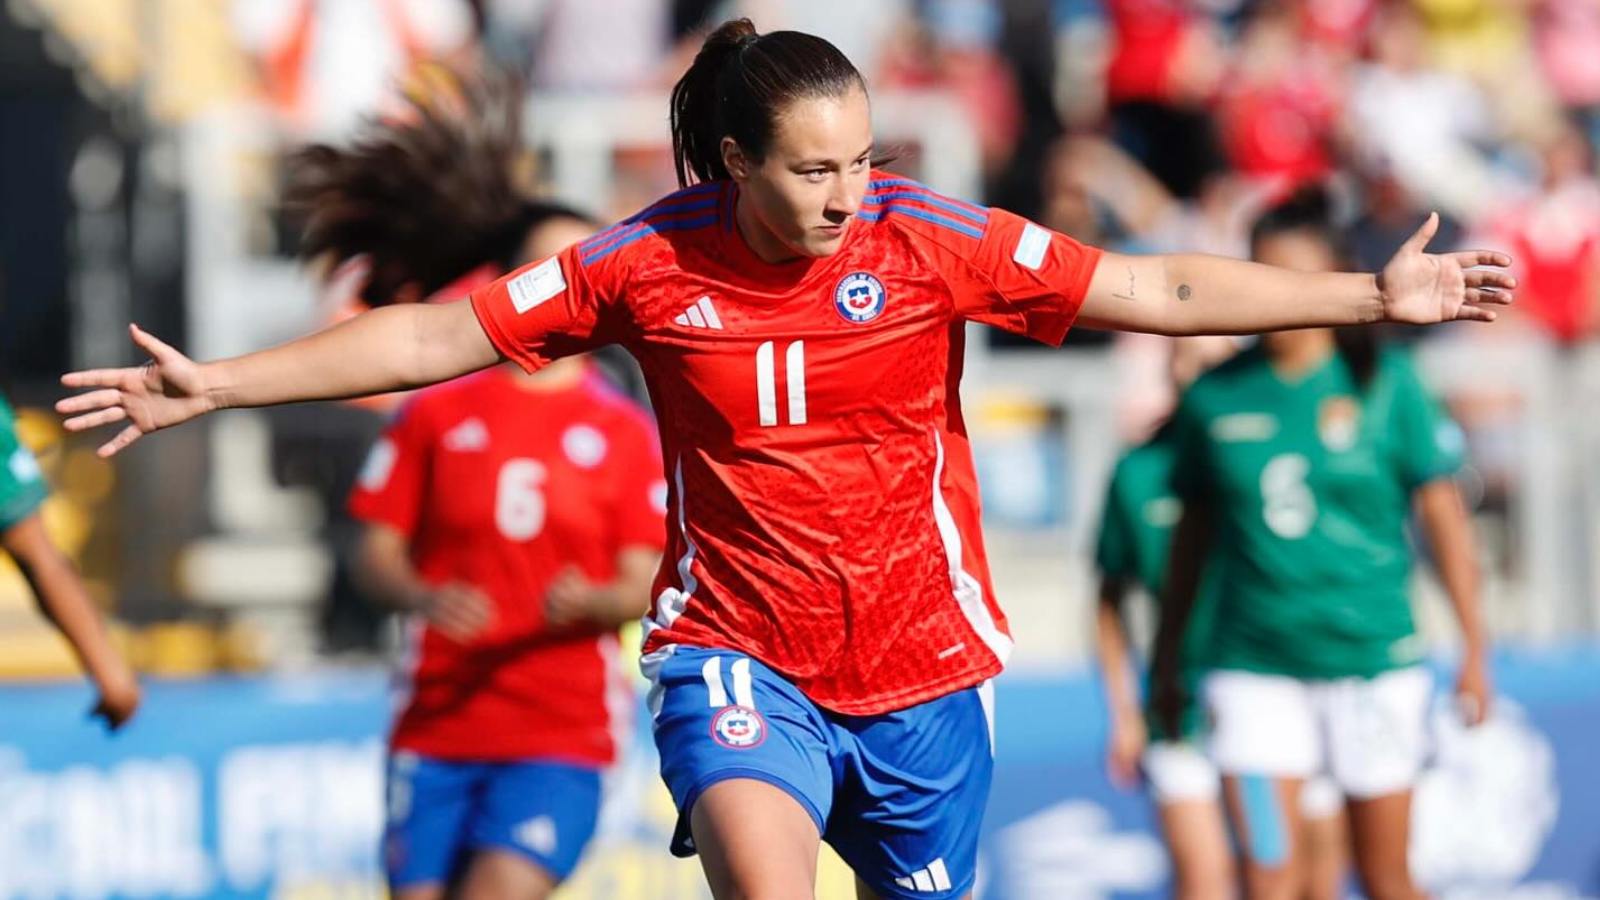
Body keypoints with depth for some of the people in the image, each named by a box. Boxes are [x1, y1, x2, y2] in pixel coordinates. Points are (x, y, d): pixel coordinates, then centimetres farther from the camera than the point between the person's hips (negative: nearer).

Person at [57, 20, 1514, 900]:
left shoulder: (934, 242, -7)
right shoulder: (646, 266, -6)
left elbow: (1165, 293, -6)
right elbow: (436, 336, -1)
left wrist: (1372, 297, -12)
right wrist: (217, 385, -4)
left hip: (921, 669, 2)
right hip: (739, 657, -2)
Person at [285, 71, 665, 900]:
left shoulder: (625, 432, 6)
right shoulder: (438, 413, 8)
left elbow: (643, 583, 1)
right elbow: (375, 552, 5)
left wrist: (593, 603, -21)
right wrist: (424, 598, -16)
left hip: (562, 735, -2)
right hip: (436, 728, 2)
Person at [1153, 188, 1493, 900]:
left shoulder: (1385, 386, -2)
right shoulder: (1216, 398, 2)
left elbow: (1444, 517, 2)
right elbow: (1193, 531, 13)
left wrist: (1474, 649, 0)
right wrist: (1168, 657, 17)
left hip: (1372, 659, -1)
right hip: (1253, 670, 1)